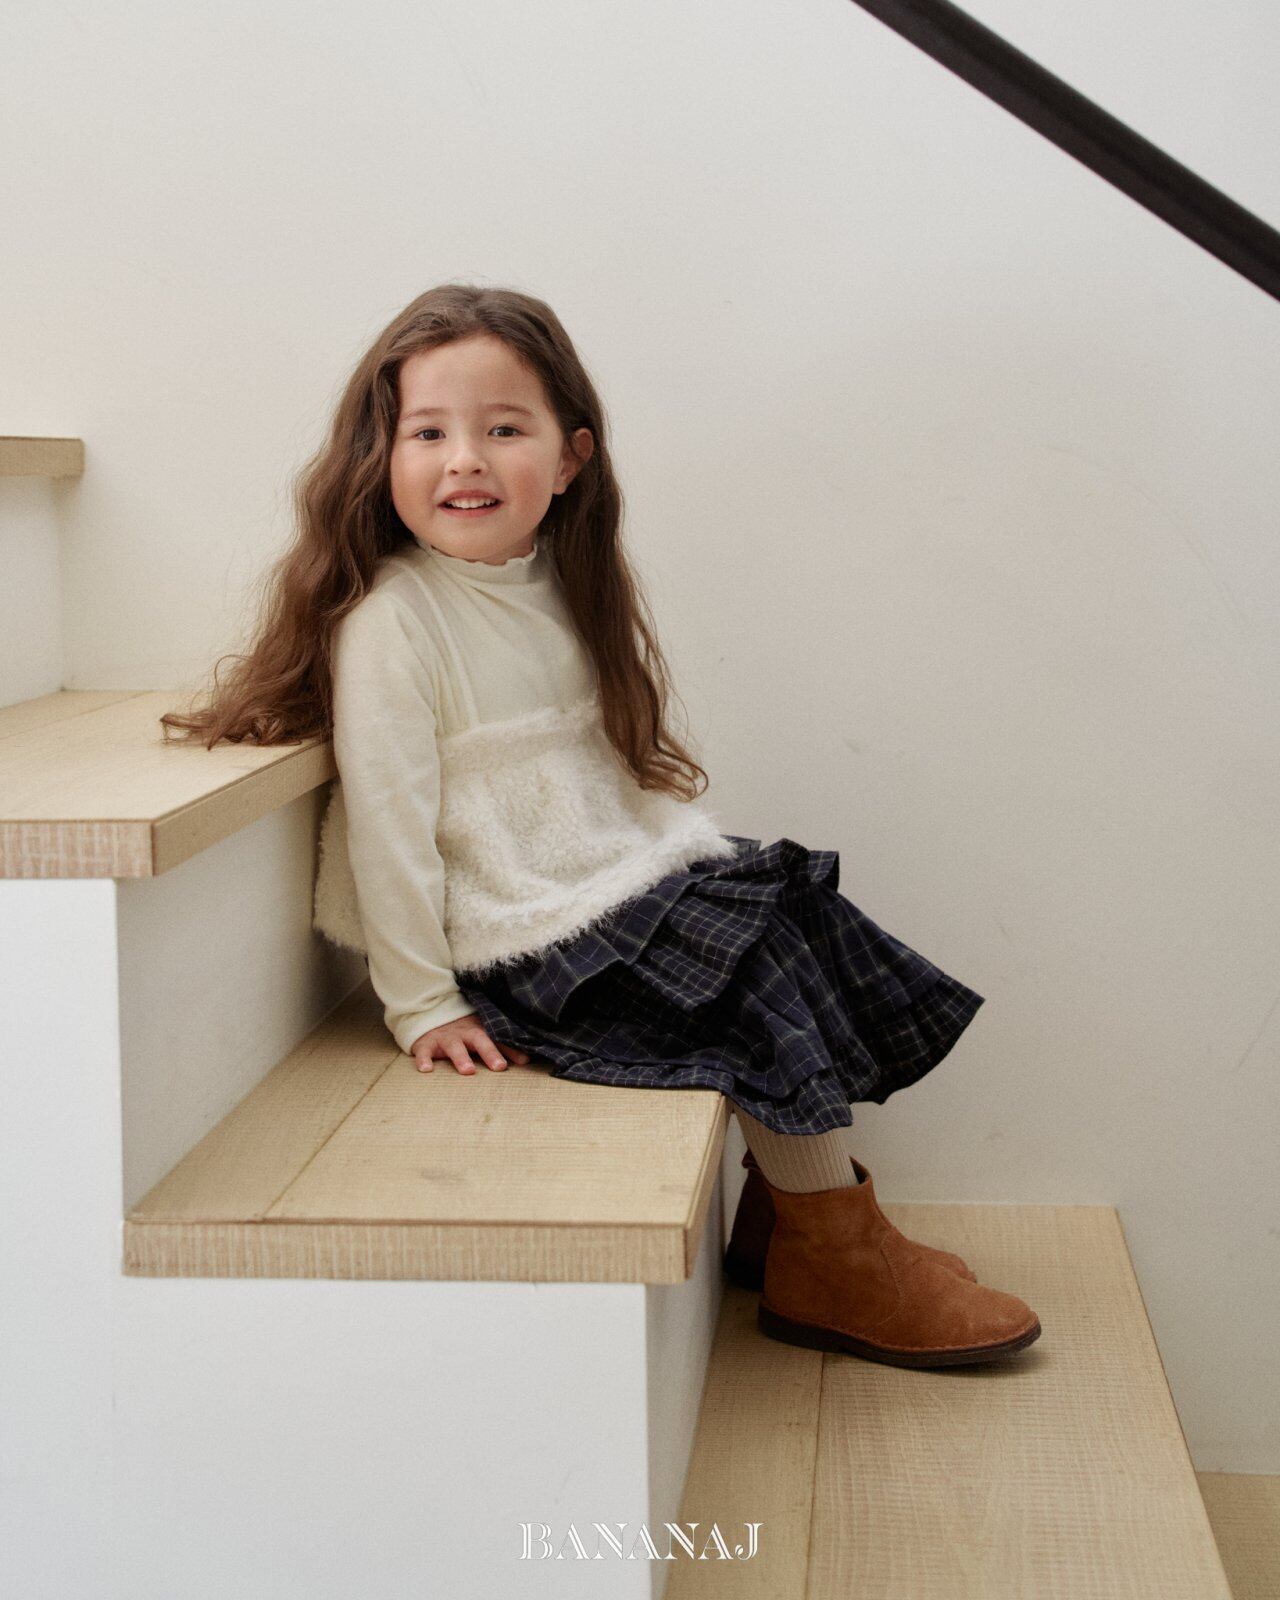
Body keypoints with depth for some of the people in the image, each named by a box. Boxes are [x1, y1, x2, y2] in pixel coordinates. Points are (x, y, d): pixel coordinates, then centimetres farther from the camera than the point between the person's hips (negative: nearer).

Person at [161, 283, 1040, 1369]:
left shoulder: (565, 587, 7)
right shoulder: (392, 620, -18)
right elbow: (386, 818, -18)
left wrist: (702, 845, 7)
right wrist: (423, 1005, -16)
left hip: (629, 878, 8)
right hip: (534, 939, -8)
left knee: (792, 908, 5)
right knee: (769, 976, -12)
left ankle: (785, 1208, 15)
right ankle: (831, 1263, 4)